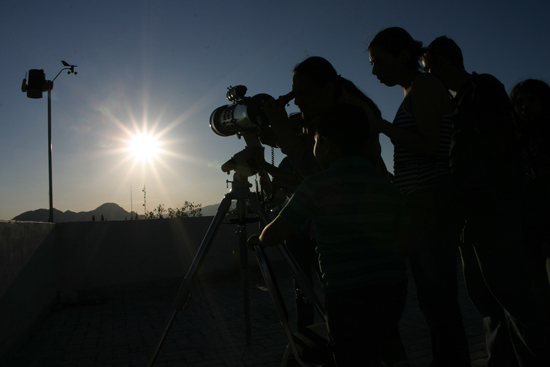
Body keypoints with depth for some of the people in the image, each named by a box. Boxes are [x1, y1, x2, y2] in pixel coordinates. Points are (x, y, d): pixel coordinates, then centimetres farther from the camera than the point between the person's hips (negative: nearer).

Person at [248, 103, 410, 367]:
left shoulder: (316, 186, -9)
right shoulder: (389, 190, 7)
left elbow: (272, 236, -3)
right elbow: (399, 239, 13)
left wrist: (258, 239, 20)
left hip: (349, 298, -6)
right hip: (394, 291, 6)